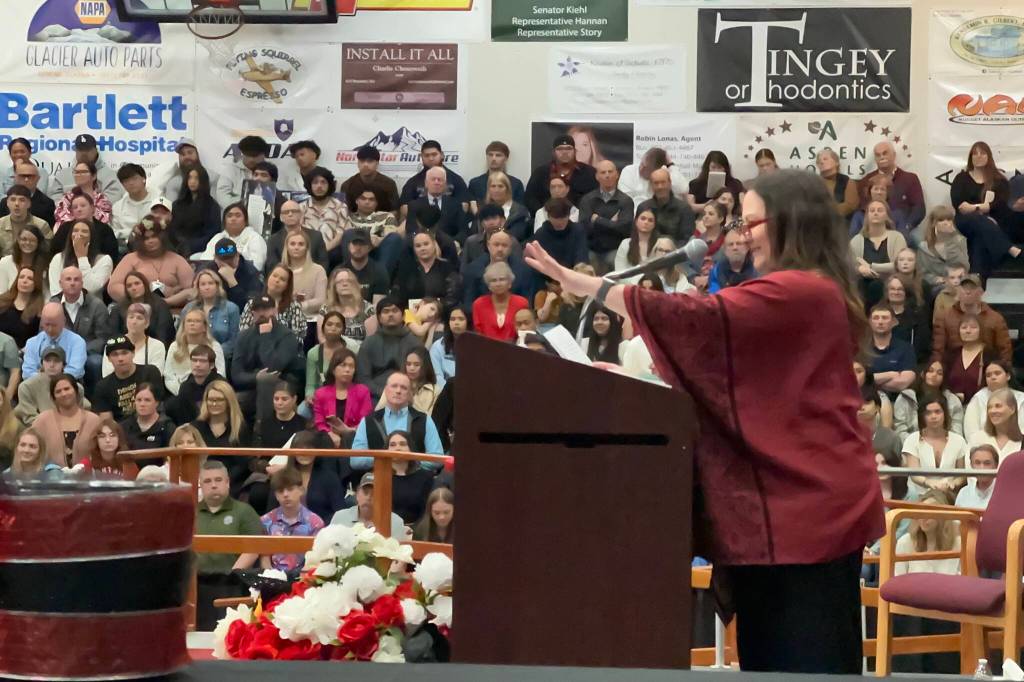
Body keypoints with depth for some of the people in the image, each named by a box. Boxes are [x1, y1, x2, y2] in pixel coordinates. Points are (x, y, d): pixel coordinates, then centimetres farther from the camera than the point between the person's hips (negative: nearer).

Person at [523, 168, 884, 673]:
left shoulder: (797, 292, -15)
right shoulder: (815, 293, 18)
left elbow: (702, 318, -23)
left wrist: (580, 284, -21)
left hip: (804, 501, -10)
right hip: (804, 498, 10)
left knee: (806, 661, -8)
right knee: (770, 659, 11)